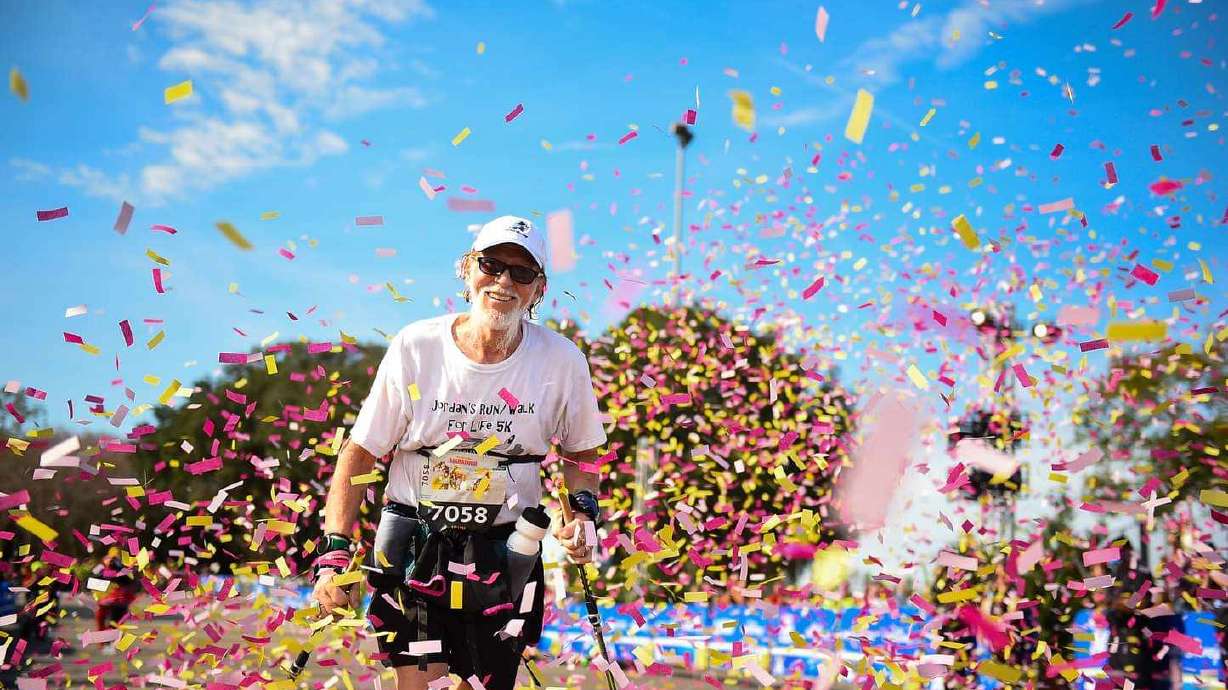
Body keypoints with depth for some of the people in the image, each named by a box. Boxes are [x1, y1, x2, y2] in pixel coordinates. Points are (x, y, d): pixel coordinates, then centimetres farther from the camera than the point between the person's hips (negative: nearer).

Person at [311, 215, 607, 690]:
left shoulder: (562, 361, -7)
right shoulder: (415, 347, -11)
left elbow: (581, 449, 11)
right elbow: (360, 452, -5)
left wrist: (584, 511, -7)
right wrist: (334, 551, -13)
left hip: (505, 555, 1)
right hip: (415, 544, -1)